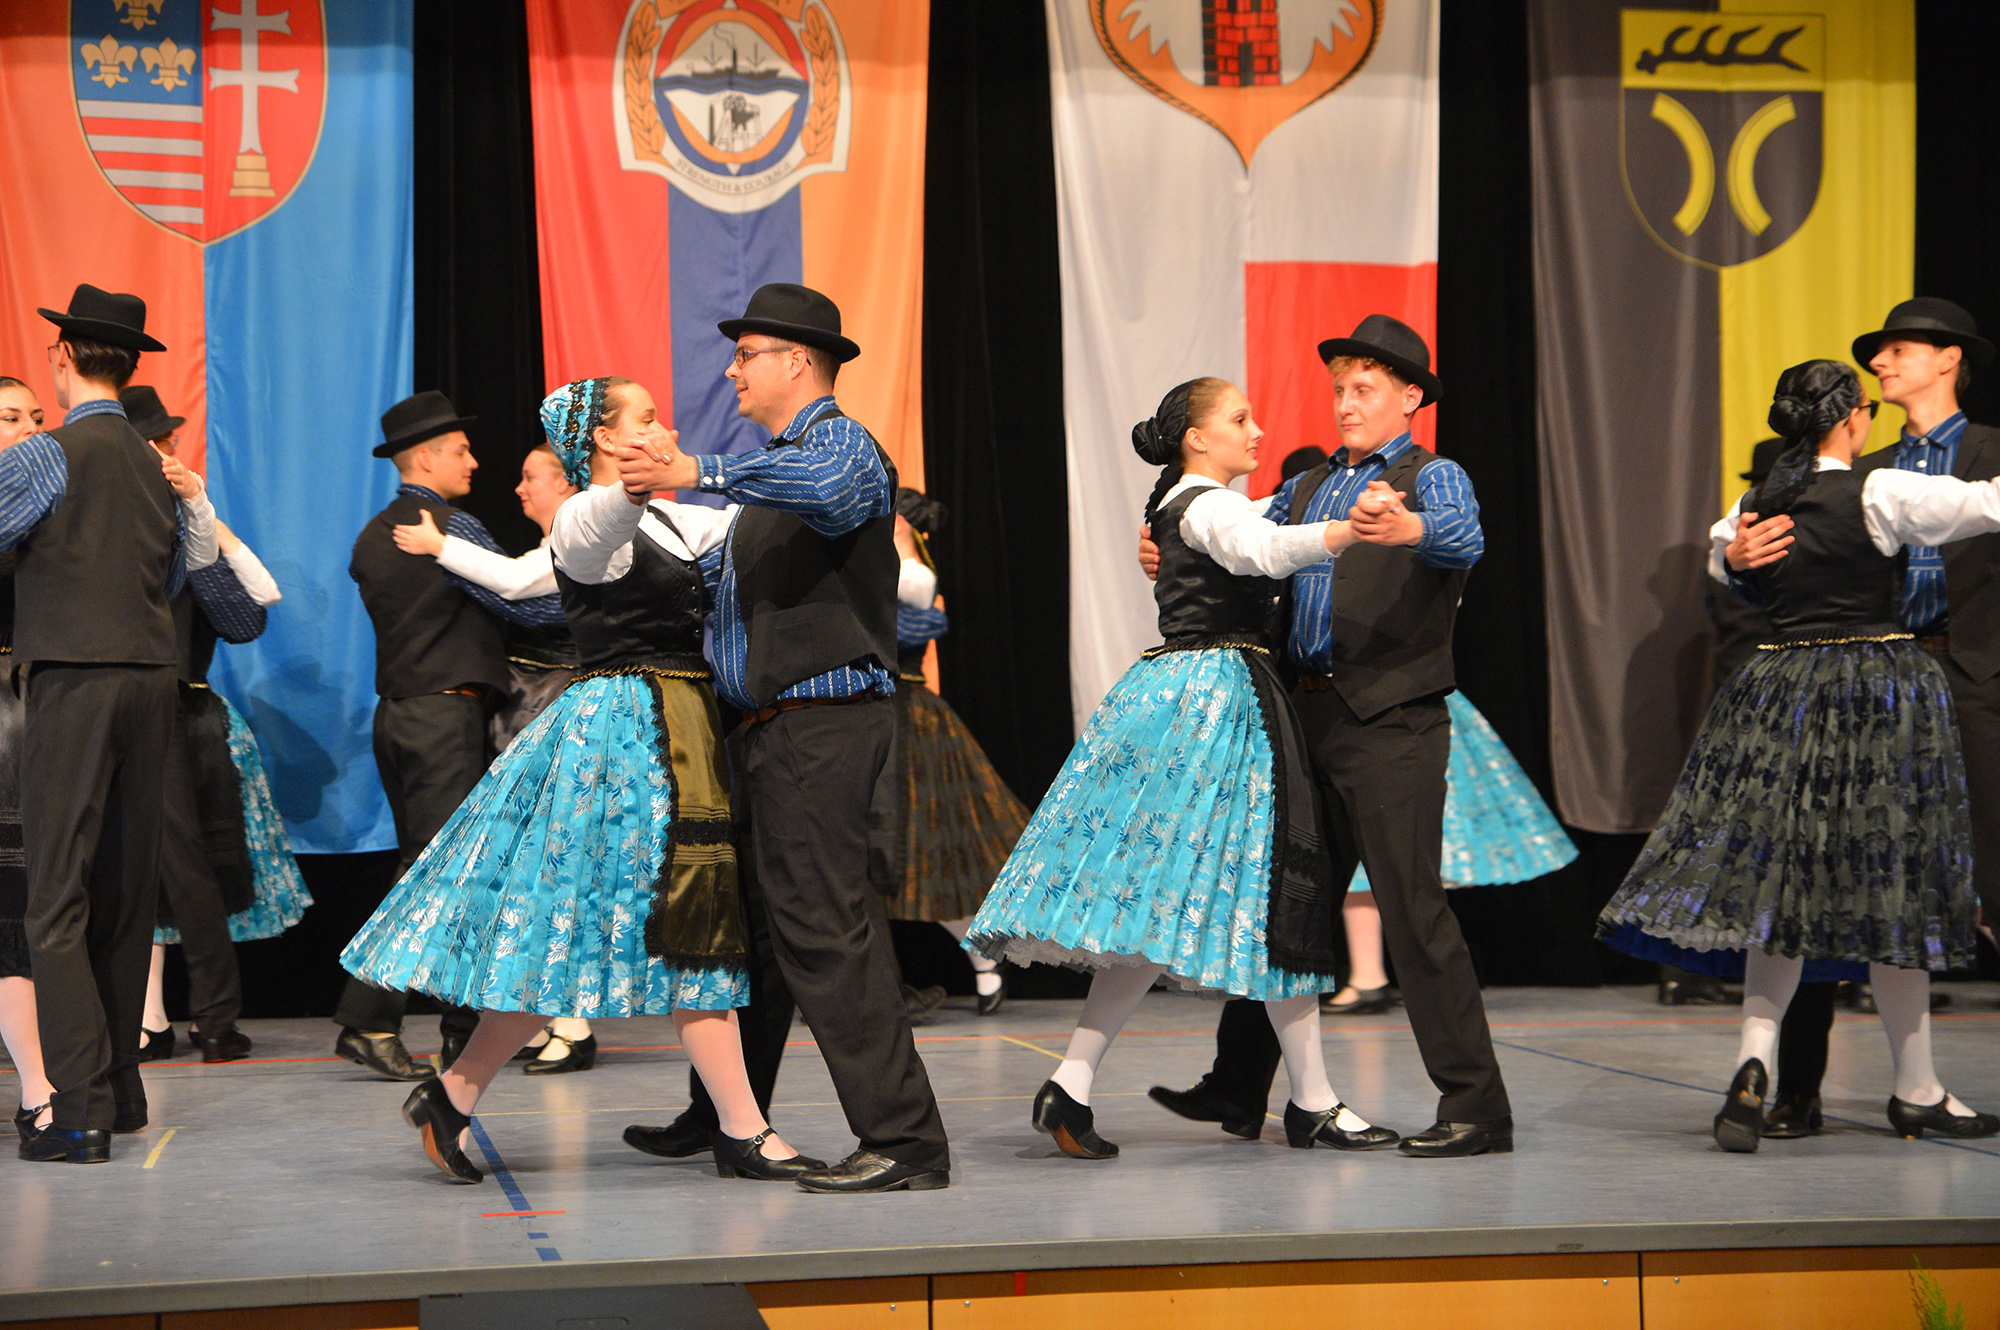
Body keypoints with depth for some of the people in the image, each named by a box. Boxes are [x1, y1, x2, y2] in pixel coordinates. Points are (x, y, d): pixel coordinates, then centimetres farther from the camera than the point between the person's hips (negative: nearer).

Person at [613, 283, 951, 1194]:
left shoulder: (844, 444, -8)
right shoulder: (774, 465, 24)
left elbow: (823, 487, -35)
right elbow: (732, 575, 36)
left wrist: (704, 475, -36)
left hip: (821, 723, -10)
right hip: (769, 726, 10)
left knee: (823, 929, -14)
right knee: (751, 918, 16)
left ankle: (906, 1143, -14)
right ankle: (724, 1117, 29)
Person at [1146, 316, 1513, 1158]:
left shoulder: (1433, 478, -3)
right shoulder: (1307, 488, 19)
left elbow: (1464, 541, -23)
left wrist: (1406, 528, -45)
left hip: (1391, 723, -7)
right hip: (1309, 717, 7)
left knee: (1413, 907, -10)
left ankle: (1475, 1109, -6)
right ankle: (1238, 1089, 25)